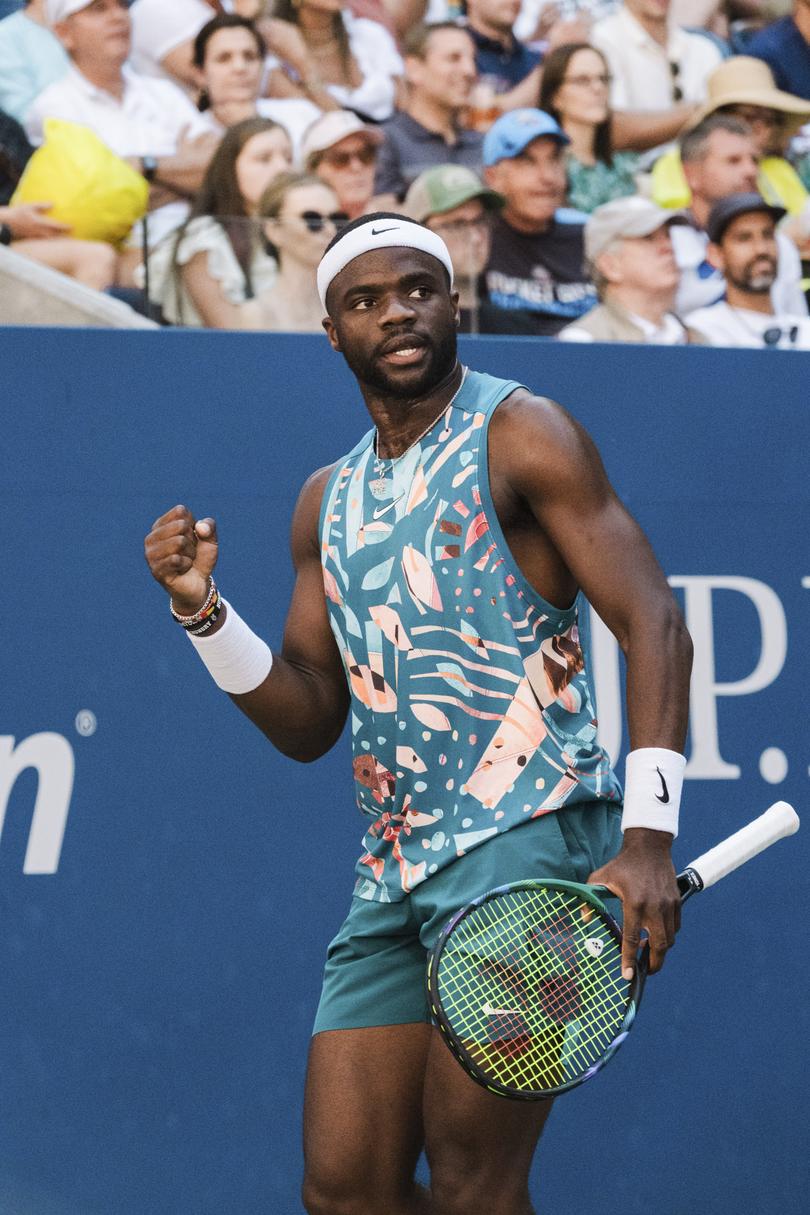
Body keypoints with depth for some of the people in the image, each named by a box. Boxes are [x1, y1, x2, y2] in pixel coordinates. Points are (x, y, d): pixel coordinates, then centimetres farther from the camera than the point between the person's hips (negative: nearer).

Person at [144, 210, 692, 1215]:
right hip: (392, 870, 7)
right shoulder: (329, 500, 19)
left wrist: (646, 838, -19)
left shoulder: (518, 435, -1)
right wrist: (201, 609, 3)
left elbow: (652, 625, -9)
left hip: (523, 834, -7)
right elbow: (308, 723, 20)